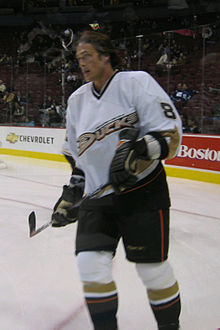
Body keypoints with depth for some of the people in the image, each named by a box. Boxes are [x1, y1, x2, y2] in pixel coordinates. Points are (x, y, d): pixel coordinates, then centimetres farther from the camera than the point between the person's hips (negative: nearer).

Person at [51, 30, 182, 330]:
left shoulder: (136, 82, -6)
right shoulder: (77, 100, 14)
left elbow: (170, 132, -13)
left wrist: (138, 151, -29)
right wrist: (73, 193, 18)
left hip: (143, 191, -5)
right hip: (97, 194, 5)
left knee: (152, 268, 2)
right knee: (91, 264, -5)